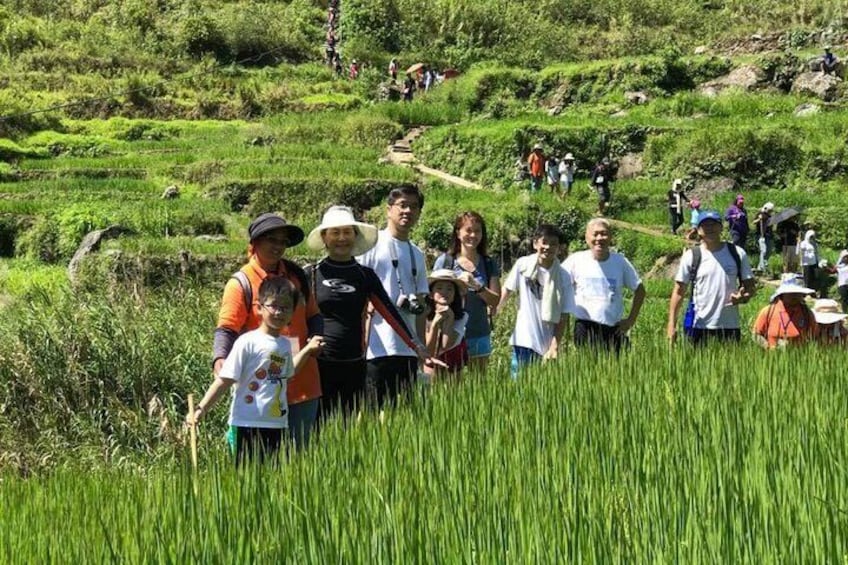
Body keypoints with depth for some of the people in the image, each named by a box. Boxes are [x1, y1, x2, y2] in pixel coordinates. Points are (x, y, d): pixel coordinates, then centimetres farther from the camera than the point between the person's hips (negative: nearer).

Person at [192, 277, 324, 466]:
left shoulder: (285, 344, 11)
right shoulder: (248, 342, -11)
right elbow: (224, 380, -13)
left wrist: (307, 350, 26)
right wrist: (201, 409, -19)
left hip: (277, 424, 7)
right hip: (248, 424, -7)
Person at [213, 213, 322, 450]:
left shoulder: (296, 275, 9)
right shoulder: (241, 283, -8)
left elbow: (312, 315, 19)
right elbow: (226, 328, -15)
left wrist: (315, 338, -1)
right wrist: (220, 358, -33)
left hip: (303, 383, 5)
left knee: (299, 449, 13)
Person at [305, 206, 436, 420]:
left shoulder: (365, 275, 8)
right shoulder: (312, 274, 2)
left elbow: (389, 312, 7)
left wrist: (416, 346, 2)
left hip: (354, 365, 2)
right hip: (320, 364, -2)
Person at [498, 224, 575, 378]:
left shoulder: (563, 277, -6)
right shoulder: (523, 265, -3)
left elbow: (563, 316, -5)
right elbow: (507, 290, 11)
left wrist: (554, 347, -11)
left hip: (547, 344, -1)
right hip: (523, 340, 1)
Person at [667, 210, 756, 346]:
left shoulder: (737, 254, 5)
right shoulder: (691, 256, 2)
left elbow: (750, 286, 11)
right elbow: (679, 292, 3)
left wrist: (743, 297, -13)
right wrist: (672, 324, -5)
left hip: (730, 327, 2)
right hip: (699, 328, -1)